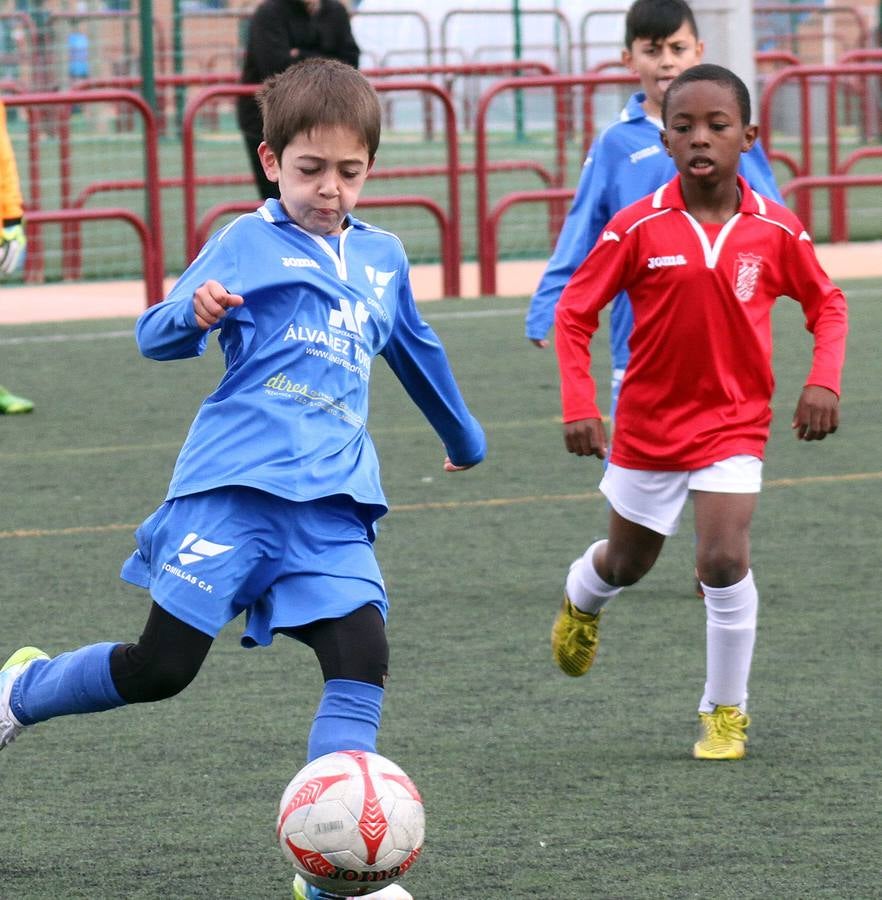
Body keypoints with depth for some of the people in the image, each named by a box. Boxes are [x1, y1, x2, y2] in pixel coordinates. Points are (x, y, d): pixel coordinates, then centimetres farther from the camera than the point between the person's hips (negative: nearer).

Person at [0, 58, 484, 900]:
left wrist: (464, 439, 50)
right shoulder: (247, 241, 2)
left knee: (362, 653, -15)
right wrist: (192, 312, -24)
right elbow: (154, 334, -1)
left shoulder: (381, 257, 19)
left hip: (332, 503, 4)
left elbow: (416, 351, 37)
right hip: (233, 484, -4)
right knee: (162, 664, -4)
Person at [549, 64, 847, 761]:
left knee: (724, 559, -18)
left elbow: (826, 303, 6)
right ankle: (583, 599, 57)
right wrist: (579, 405, -15)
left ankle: (726, 711, 0)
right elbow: (574, 312, -7)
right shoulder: (637, 228, -14)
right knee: (627, 564, 19)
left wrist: (824, 380, -9)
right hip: (649, 423, 1)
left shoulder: (775, 230, -10)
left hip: (734, 424, -1)